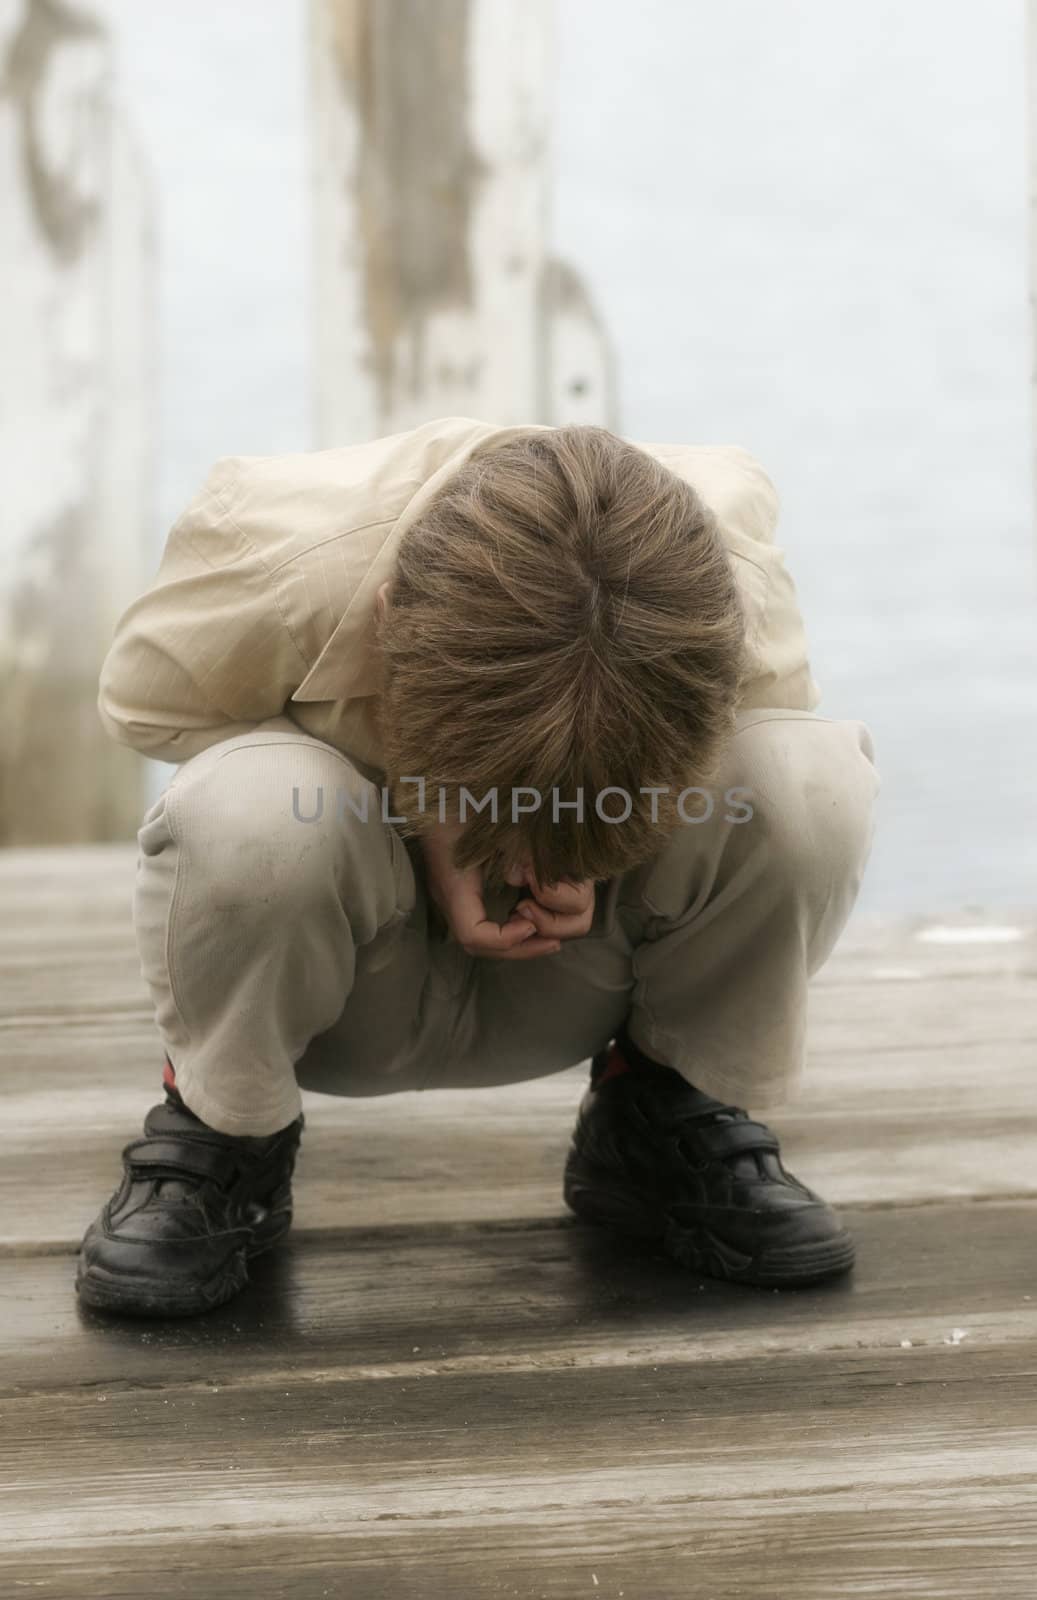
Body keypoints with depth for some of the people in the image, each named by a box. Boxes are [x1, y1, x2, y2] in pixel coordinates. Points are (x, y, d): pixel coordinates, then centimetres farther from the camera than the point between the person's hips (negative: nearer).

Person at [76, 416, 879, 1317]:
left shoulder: (735, 584, -28)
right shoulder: (276, 562, -32)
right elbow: (144, 704, -11)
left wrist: (585, 855, -27)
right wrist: (429, 834, -24)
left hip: (573, 977, 2)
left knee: (816, 783, -28)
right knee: (248, 809, -38)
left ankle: (668, 1115, -1)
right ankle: (220, 1134, -7)